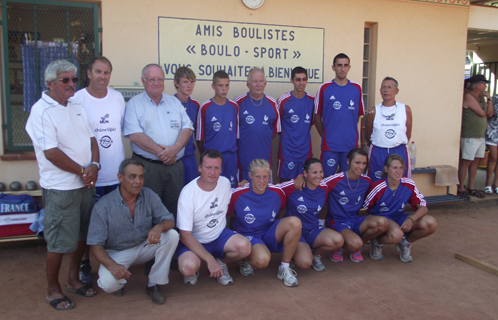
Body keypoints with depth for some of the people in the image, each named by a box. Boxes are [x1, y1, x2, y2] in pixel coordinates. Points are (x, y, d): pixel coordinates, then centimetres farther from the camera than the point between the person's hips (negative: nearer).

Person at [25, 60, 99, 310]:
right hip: (61, 187, -7)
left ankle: (73, 279, 34)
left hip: (85, 184, 7)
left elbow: (91, 138, 11)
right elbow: (51, 152, -19)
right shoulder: (42, 111, -13)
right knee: (60, 241, 2)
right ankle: (53, 290, 21)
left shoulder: (77, 106, 11)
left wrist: (94, 165, -6)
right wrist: (82, 171, -13)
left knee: (82, 235, 17)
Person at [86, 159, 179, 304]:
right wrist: (112, 265, -35)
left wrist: (159, 227, -36)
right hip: (117, 253, -3)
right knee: (108, 283, -32)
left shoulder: (149, 196, -10)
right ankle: (120, 281, 9)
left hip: (144, 247, 3)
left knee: (172, 235, -22)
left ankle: (154, 285, -8)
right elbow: (95, 244, -17)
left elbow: (169, 220, -10)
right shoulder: (103, 206, -18)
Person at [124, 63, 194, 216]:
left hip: (175, 166, 4)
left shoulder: (174, 102, 15)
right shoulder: (135, 103, 2)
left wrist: (175, 148, -13)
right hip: (147, 167, -3)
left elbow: (187, 127, 6)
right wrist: (161, 153, -15)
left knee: (174, 208, 9)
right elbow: (135, 135, -10)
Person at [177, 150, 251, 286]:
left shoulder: (225, 183, -4)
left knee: (244, 246, -26)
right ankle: (194, 269, 4)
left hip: (219, 236, 4)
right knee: (188, 267, -34)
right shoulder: (188, 193, -20)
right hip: (194, 240, -4)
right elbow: (185, 235, -20)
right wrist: (210, 260, -27)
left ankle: (221, 262, 6)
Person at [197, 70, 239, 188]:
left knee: (231, 187, 9)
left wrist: (234, 150, 8)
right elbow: (200, 136, -1)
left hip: (231, 156, 3)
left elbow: (237, 133, 11)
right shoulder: (205, 107, -5)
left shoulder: (234, 107, 5)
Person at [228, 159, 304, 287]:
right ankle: (248, 260, 3)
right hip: (249, 236, -4)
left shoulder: (277, 192, -4)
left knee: (295, 222, -26)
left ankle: (284, 268, -10)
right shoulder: (238, 195, -12)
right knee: (262, 260, -38)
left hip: (271, 235, 4)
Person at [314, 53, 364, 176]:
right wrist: (325, 136, 3)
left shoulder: (357, 88, 7)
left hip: (351, 145, 2)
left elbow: (359, 116, 13)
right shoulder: (324, 88, 1)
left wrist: (350, 133, 7)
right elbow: (317, 119, 4)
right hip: (330, 146, -2)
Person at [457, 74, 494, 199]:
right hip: (470, 136, -8)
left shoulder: (481, 98, 16)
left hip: (481, 136, 8)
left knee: (475, 161, 11)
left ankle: (470, 187, 20)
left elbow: (490, 113, 9)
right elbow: (482, 113, -15)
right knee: (466, 161, -5)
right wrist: (484, 113, 7)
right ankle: (461, 189, 1)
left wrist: (489, 98, 2)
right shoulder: (468, 97, -11)